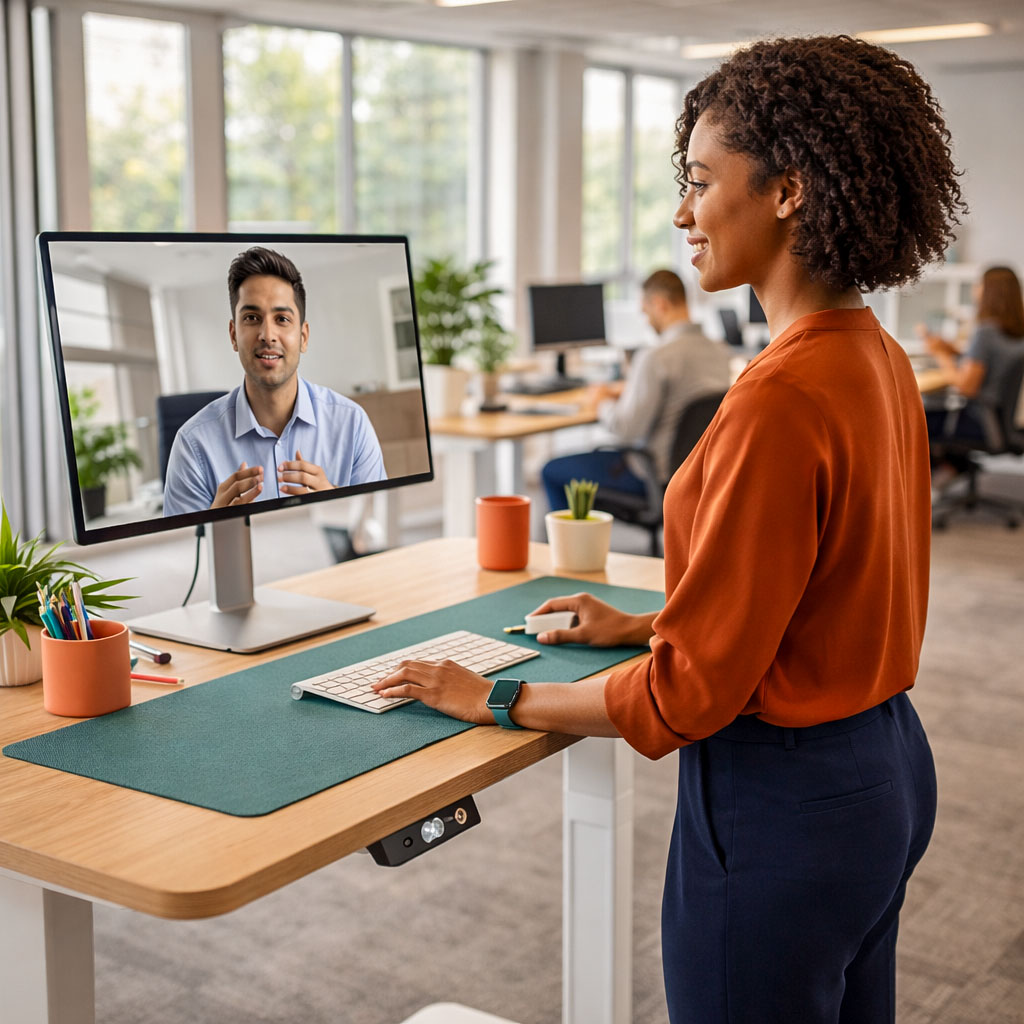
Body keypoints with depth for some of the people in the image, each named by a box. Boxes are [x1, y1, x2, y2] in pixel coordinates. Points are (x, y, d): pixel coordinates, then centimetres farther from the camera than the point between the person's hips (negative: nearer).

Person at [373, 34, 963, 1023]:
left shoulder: (781, 400, -27)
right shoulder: (877, 358, 3)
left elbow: (694, 689, -23)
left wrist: (496, 701, -11)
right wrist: (647, 625, 18)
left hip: (783, 803, -9)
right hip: (886, 769, 9)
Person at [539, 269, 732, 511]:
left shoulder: (655, 359, -25)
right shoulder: (720, 352, 0)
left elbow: (624, 430, -24)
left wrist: (604, 402, -4)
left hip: (659, 473, -8)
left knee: (552, 471, 7)